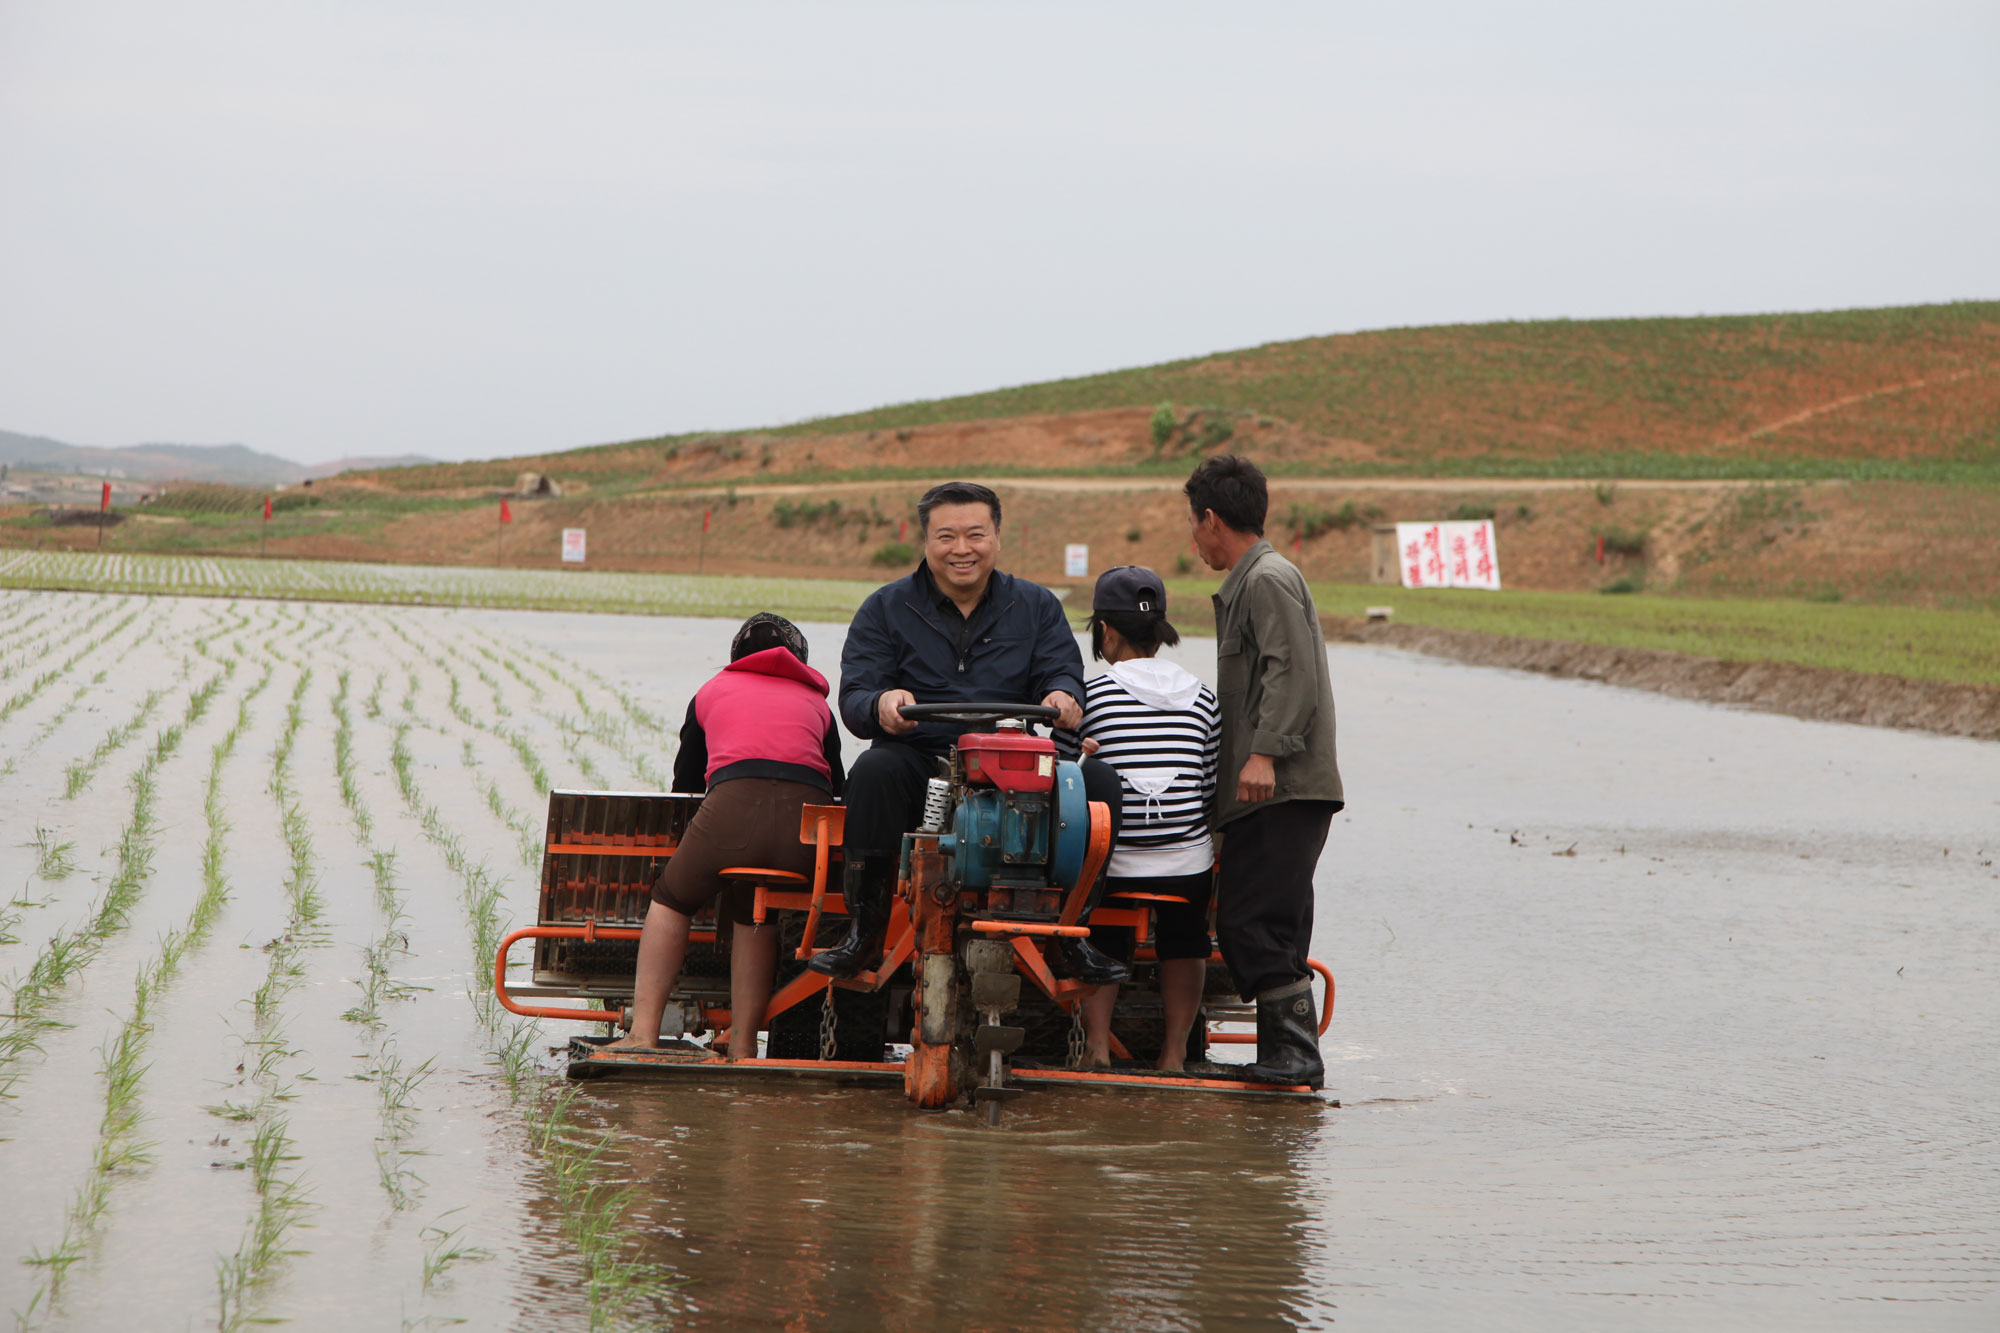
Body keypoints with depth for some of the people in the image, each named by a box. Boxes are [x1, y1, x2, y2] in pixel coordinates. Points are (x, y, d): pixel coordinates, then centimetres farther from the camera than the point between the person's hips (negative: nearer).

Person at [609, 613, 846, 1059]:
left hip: (733, 805, -2)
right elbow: (838, 785, 31)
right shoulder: (816, 701, 32)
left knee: (672, 902, 20)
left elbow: (683, 782, 36)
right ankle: (743, 1047, 20)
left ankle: (643, 1034, 12)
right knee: (753, 914, 25)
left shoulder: (713, 691, 30)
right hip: (808, 817, 2)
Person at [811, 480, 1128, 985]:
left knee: (1097, 780, -24)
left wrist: (1061, 696, -23)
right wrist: (881, 705, -26)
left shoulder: (1037, 606, 16)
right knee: (874, 770, -35)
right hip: (920, 763, -1)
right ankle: (864, 933, -25)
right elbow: (854, 694, 0)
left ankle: (1071, 933, -11)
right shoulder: (886, 609, 10)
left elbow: (1063, 672, 3)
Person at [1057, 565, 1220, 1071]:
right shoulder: (1202, 697, 4)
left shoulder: (1090, 694, -5)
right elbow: (1216, 790, 5)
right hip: (1189, 864, 2)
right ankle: (1175, 1049, 24)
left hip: (1112, 863, -2)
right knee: (1183, 943, 25)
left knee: (1103, 943, 22)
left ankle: (1097, 1044, 16)